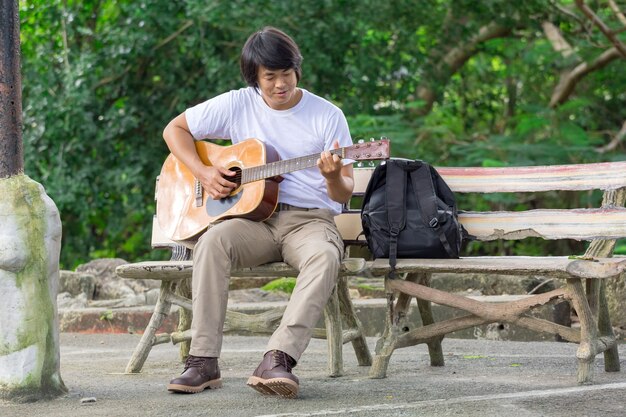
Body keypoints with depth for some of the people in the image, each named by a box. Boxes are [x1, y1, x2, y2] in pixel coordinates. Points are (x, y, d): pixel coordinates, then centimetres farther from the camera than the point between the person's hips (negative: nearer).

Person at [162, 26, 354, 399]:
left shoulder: (328, 116, 1)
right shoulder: (237, 105, 5)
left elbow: (345, 193, 1)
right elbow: (175, 129, 13)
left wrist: (334, 177, -24)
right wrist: (203, 173, -3)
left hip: (310, 218, -1)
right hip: (255, 218, 1)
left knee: (326, 256, -37)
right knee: (213, 241, -33)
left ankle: (277, 360, -45)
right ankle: (203, 361, -33)